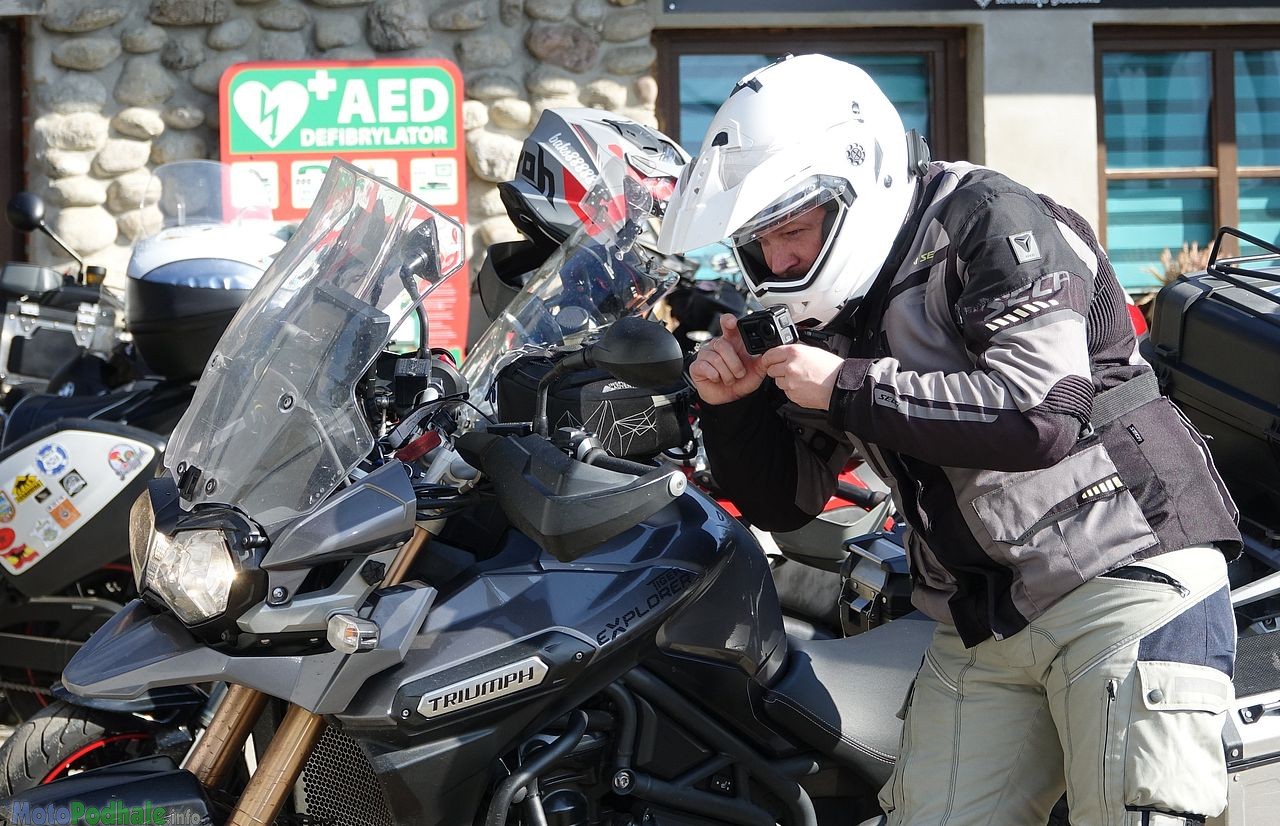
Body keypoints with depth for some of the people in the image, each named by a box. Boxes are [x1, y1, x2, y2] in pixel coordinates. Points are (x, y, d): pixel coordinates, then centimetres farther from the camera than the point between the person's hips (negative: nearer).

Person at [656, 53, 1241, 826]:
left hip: (1124, 579, -7)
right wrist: (733, 406, -1)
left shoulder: (986, 220, -9)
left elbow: (1038, 409, -24)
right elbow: (785, 502, 18)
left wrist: (849, 389, -18)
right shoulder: (833, 316, 13)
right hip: (978, 630, 7)